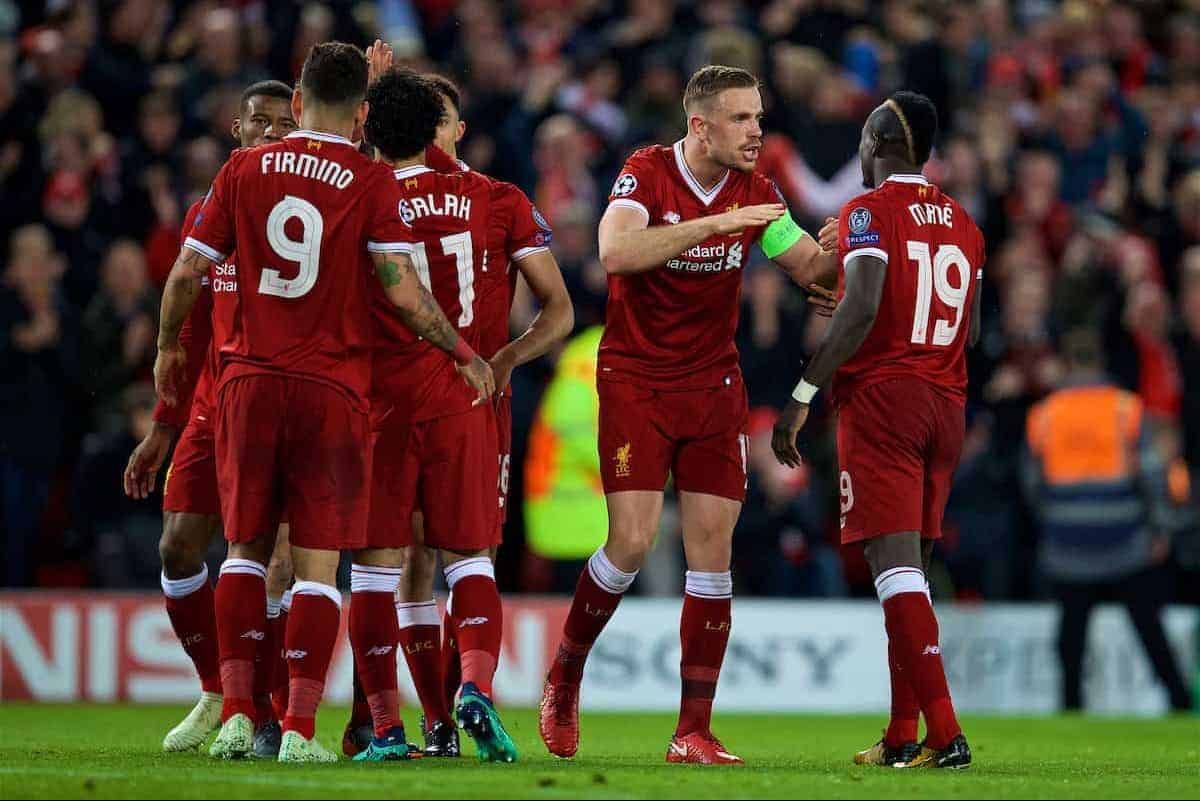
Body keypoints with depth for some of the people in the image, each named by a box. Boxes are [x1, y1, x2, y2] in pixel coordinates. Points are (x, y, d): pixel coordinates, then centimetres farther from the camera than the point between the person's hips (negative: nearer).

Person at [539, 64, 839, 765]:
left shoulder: (755, 192, 1)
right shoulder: (646, 174, -13)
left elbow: (810, 267, 9)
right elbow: (617, 252, -31)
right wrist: (718, 223, -35)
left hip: (714, 388, 4)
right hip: (636, 384, -4)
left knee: (713, 550, -4)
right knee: (633, 542, -13)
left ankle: (694, 732, 0)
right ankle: (564, 679, 13)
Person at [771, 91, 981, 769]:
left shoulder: (871, 212, -7)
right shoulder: (963, 224, 14)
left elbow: (861, 308, -18)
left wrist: (802, 396, -16)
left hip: (880, 399, -7)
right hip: (947, 405, 7)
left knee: (895, 565, -11)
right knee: (911, 568, 13)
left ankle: (945, 733, -22)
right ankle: (903, 739, 14)